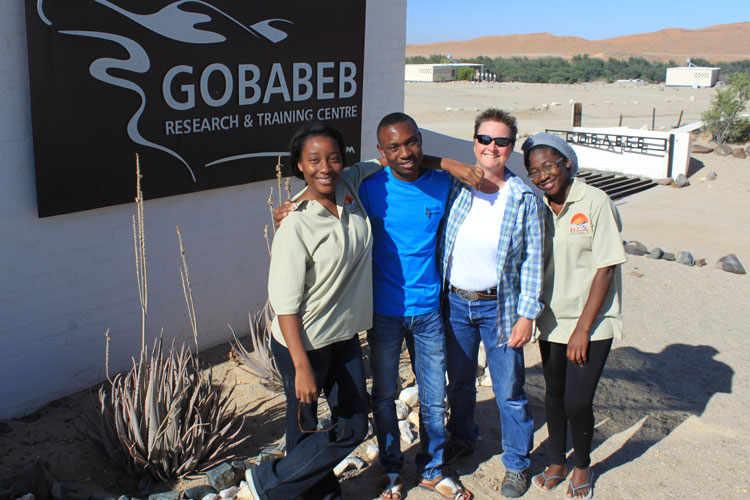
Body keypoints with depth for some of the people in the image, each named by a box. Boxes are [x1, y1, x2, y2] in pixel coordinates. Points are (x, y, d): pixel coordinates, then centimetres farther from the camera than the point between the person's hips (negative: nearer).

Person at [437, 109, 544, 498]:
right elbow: (439, 243, 6)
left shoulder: (525, 199, -9)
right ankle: (462, 438, 45)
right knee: (459, 382, 19)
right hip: (455, 302, 3)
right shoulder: (455, 188, -3)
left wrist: (526, 316, -9)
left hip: (499, 307, -2)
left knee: (509, 391, 7)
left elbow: (532, 261, -6)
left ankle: (517, 462, 28)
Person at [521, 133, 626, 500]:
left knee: (577, 402, -5)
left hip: (591, 322, -4)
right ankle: (557, 462, 36)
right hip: (552, 318, 5)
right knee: (554, 394, 14)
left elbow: (605, 269, -13)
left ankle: (582, 466, 23)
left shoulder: (595, 202, -13)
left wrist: (582, 328, -14)